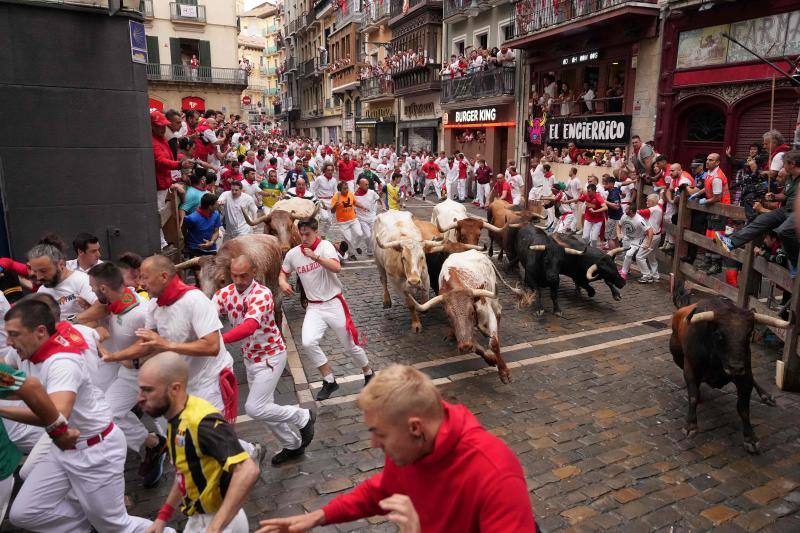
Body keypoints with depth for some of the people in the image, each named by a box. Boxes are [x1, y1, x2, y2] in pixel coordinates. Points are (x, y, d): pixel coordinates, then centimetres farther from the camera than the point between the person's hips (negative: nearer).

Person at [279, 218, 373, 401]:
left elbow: (336, 267, -28)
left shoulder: (325, 246, -12)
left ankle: (369, 374, 35)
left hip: (334, 303, -3)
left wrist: (315, 257, -41)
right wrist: (282, 282, -5)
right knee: (308, 343, -19)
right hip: (314, 307, 3)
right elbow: (283, 273, 18)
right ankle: (329, 381, 0)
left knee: (351, 346, 7)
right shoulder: (293, 254, 1)